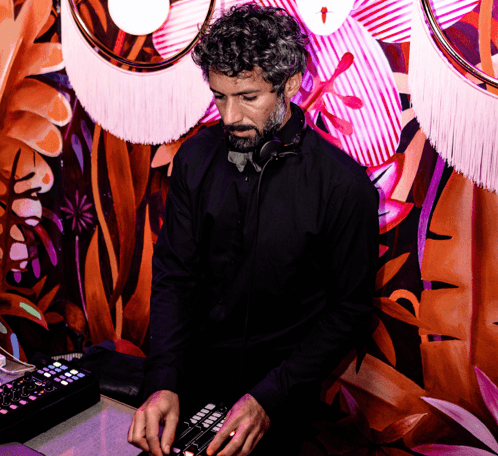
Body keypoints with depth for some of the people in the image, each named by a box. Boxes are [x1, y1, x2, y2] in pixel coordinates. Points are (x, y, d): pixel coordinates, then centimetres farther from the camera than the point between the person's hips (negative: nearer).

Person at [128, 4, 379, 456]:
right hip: (197, 366, 4)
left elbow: (350, 309, -13)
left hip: (282, 377, -3)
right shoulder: (196, 157, -8)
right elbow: (174, 273, -6)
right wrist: (164, 382, -16)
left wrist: (269, 397, -19)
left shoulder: (345, 185, -19)